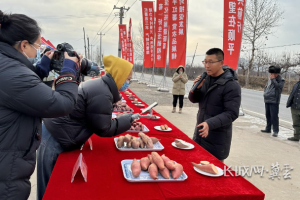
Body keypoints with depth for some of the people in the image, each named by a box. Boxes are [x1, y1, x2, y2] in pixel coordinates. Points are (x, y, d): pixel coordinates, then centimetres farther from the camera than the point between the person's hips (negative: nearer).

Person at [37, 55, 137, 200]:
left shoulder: (100, 85, 6)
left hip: (57, 134, 10)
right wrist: (129, 119, -7)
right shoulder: (102, 94, -25)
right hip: (56, 141, -10)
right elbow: (103, 129, -16)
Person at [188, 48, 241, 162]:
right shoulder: (206, 78, 2)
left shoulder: (231, 86, -18)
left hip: (217, 138, -6)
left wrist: (210, 123, -34)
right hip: (200, 132, 7)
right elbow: (193, 100, 9)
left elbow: (232, 113, -21)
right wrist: (196, 88, -12)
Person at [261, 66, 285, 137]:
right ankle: (268, 129, 26)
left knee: (274, 116, -9)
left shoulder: (281, 80, -5)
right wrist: (265, 93, 10)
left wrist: (273, 79, -17)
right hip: (267, 100, 7)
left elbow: (278, 86, -21)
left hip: (274, 101, -7)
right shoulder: (270, 79, 15)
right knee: (268, 115, 15)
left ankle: (275, 131, -4)